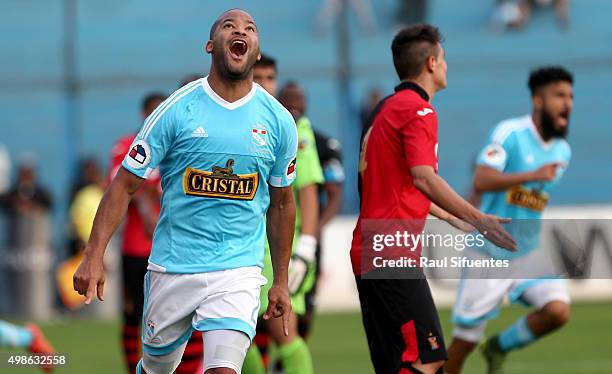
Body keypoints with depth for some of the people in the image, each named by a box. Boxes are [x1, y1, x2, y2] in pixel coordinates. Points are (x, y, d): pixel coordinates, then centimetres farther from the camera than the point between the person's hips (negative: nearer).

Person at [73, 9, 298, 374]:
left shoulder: (279, 121, 2)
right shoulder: (177, 110, -5)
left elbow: (281, 204, 15)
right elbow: (125, 184, -2)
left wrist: (281, 282, 16)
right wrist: (94, 257, -11)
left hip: (238, 271, 0)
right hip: (173, 269, 0)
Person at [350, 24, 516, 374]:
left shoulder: (390, 107, 20)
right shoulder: (419, 109, -9)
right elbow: (423, 178, -23)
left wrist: (455, 219, 37)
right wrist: (477, 219, -27)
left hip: (370, 252, 10)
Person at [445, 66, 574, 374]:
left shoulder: (562, 151, 6)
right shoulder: (509, 133, -14)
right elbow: (481, 181, -27)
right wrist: (533, 175, -34)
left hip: (530, 253, 5)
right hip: (490, 253, -5)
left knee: (558, 311, -19)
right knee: (466, 337, 1)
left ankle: (500, 347, 8)